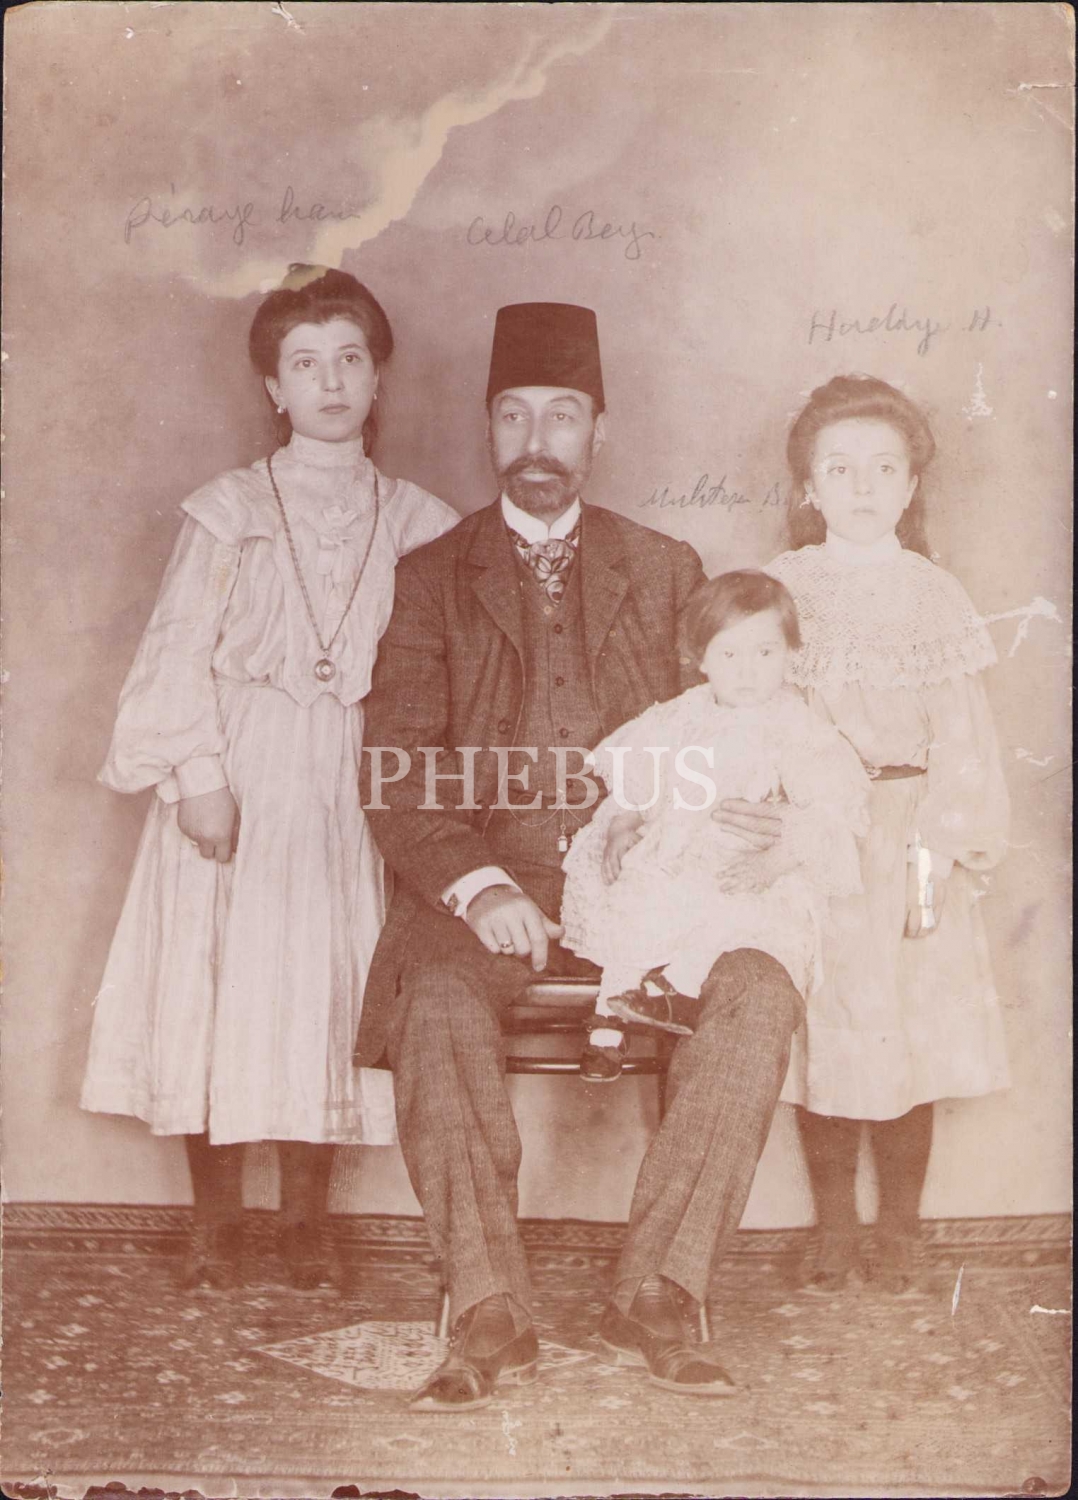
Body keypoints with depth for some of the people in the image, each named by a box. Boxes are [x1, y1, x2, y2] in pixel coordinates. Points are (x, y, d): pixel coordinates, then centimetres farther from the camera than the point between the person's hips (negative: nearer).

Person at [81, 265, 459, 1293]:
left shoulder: (417, 523, 8)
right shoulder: (226, 512, 4)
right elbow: (178, 651, -1)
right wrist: (196, 771, -12)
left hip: (351, 783, 1)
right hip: (236, 773, -1)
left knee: (329, 987, 1)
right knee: (217, 985, -1)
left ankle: (306, 1222, 16)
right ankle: (215, 1221, 16)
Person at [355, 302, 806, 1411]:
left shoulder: (666, 571, 15)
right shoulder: (430, 578, 9)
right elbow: (397, 771, -1)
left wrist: (736, 813, -10)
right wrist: (479, 888, -18)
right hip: (482, 886, -1)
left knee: (760, 995, -25)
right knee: (436, 1007, -32)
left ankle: (650, 1302, -16)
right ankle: (489, 1319, -18)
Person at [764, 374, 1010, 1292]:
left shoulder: (935, 597, 2)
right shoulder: (779, 589, 5)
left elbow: (962, 743, -1)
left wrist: (937, 859, -9)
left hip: (903, 845, 0)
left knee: (906, 1040, 4)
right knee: (819, 1039, 5)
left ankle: (899, 1229, 22)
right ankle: (833, 1229, 21)